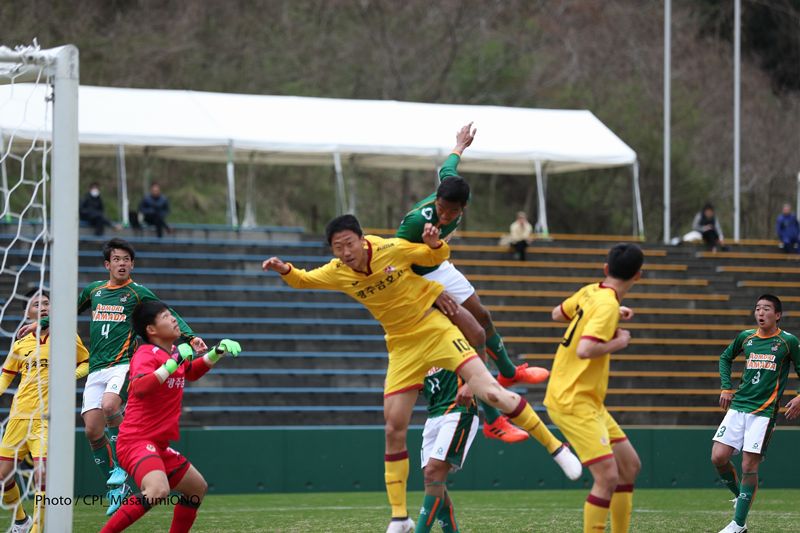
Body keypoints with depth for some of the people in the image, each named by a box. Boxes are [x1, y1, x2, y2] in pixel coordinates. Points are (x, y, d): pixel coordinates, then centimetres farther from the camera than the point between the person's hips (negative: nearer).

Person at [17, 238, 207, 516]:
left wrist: (191, 338, -12)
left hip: (124, 363, -5)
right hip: (96, 368, 5)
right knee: (92, 429, -6)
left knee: (109, 405, -33)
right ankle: (116, 488, 6)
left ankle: (122, 463, -12)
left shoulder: (137, 293, 3)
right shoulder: (93, 291, 15)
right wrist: (40, 323, 35)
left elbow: (170, 317, 2)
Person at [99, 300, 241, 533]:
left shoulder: (172, 352, 14)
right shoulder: (147, 355, -13)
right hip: (137, 441, -10)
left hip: (158, 445, 10)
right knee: (158, 490, -34)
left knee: (198, 488, 21)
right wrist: (173, 362, -33)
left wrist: (217, 352, 24)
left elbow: (191, 372, 38)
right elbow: (139, 388, -34)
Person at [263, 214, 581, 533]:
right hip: (403, 345, 4)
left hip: (435, 326, -4)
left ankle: (555, 446, -4)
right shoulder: (337, 273, -5)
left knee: (489, 392, -19)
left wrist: (434, 243, -21)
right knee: (394, 430, -1)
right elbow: (302, 280, 12)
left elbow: (437, 257, 1)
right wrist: (284, 269, -9)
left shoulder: (391, 249, -15)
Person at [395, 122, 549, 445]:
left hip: (439, 268, 8)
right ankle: (492, 421, -9)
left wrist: (460, 146, 24)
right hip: (421, 280, -8)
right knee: (475, 336, -15)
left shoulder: (459, 194, -21)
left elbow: (447, 168, 2)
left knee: (483, 318, 27)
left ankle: (508, 372, 59)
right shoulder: (418, 221, -41)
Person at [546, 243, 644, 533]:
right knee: (608, 478, -16)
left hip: (587, 402, 10)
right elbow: (584, 350, -32)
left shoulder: (590, 292, 6)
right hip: (573, 403, -10)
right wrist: (618, 342, -16)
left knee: (630, 466, 12)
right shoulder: (607, 305, -20)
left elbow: (558, 314, 25)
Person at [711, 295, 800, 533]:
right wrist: (726, 387, 14)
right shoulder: (746, 337, 9)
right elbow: (725, 358, 26)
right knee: (718, 458, -7)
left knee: (749, 466, -9)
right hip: (738, 406, 4)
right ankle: (741, 496, 20)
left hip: (764, 412, -4)